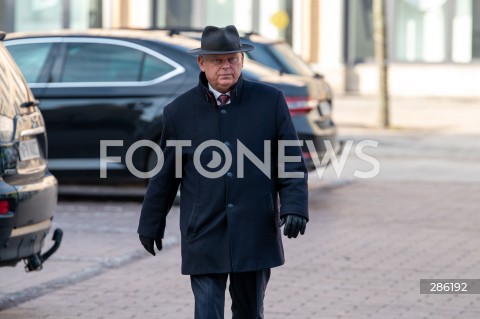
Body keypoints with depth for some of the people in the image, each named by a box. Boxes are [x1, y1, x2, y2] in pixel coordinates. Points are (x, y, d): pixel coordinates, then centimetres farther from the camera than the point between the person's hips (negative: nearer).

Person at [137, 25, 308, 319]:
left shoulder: (270, 101, 1)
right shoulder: (179, 112, 2)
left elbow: (292, 162, 1)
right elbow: (165, 175, 10)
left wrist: (295, 208, -12)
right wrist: (151, 225, 15)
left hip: (255, 237, 1)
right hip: (204, 239, 0)